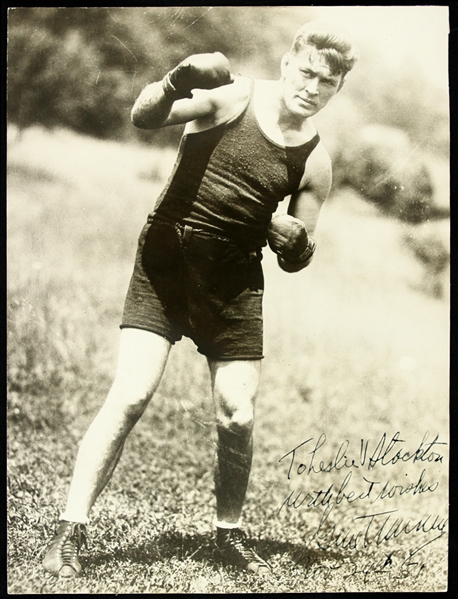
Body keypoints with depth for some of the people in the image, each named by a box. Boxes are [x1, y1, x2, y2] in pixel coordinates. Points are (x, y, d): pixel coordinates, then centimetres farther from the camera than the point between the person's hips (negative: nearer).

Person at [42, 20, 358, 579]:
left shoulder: (314, 162, -2)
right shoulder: (232, 97, -10)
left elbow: (293, 257, 5)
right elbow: (144, 116, -22)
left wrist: (299, 248, -18)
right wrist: (176, 82, -42)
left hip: (234, 281, 3)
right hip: (165, 260, -3)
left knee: (237, 416, 2)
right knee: (130, 395, -13)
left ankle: (229, 533, 26)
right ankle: (70, 532, -4)